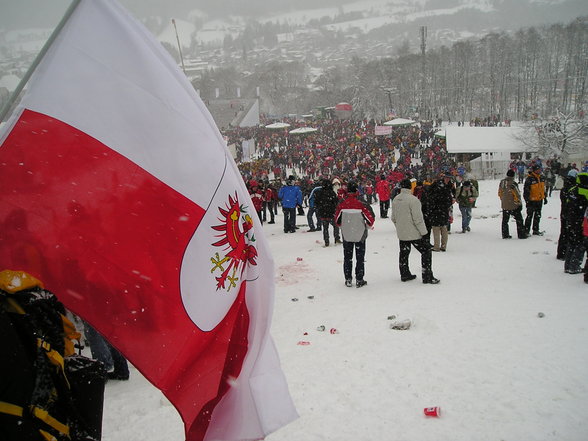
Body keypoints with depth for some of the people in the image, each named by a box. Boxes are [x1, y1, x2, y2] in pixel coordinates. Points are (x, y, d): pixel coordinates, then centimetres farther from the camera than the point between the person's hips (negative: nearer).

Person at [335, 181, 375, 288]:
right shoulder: (361, 205, -17)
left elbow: (337, 221, -1)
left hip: (346, 235, 2)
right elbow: (370, 220, -12)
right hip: (360, 235, -2)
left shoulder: (341, 205, -10)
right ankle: (359, 280, 15)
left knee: (347, 257, 15)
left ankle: (348, 280, 18)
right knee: (360, 258, 11)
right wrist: (367, 226, 10)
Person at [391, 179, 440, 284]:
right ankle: (427, 277, 6)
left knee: (404, 253, 18)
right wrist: (424, 233, -14)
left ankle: (405, 274, 27)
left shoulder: (395, 200, 2)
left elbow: (393, 218, 11)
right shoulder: (413, 200, -20)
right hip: (414, 233, -7)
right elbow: (418, 219, -21)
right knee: (426, 251, 5)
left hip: (401, 233, 7)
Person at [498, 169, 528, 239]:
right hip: (513, 205, -6)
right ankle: (521, 234, 11)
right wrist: (519, 204, -6)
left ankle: (505, 235, 16)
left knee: (505, 220, 13)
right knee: (519, 219, 7)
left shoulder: (501, 182, 1)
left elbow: (500, 193, 11)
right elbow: (517, 195, -16)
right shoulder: (513, 184, -19)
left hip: (504, 205, 6)